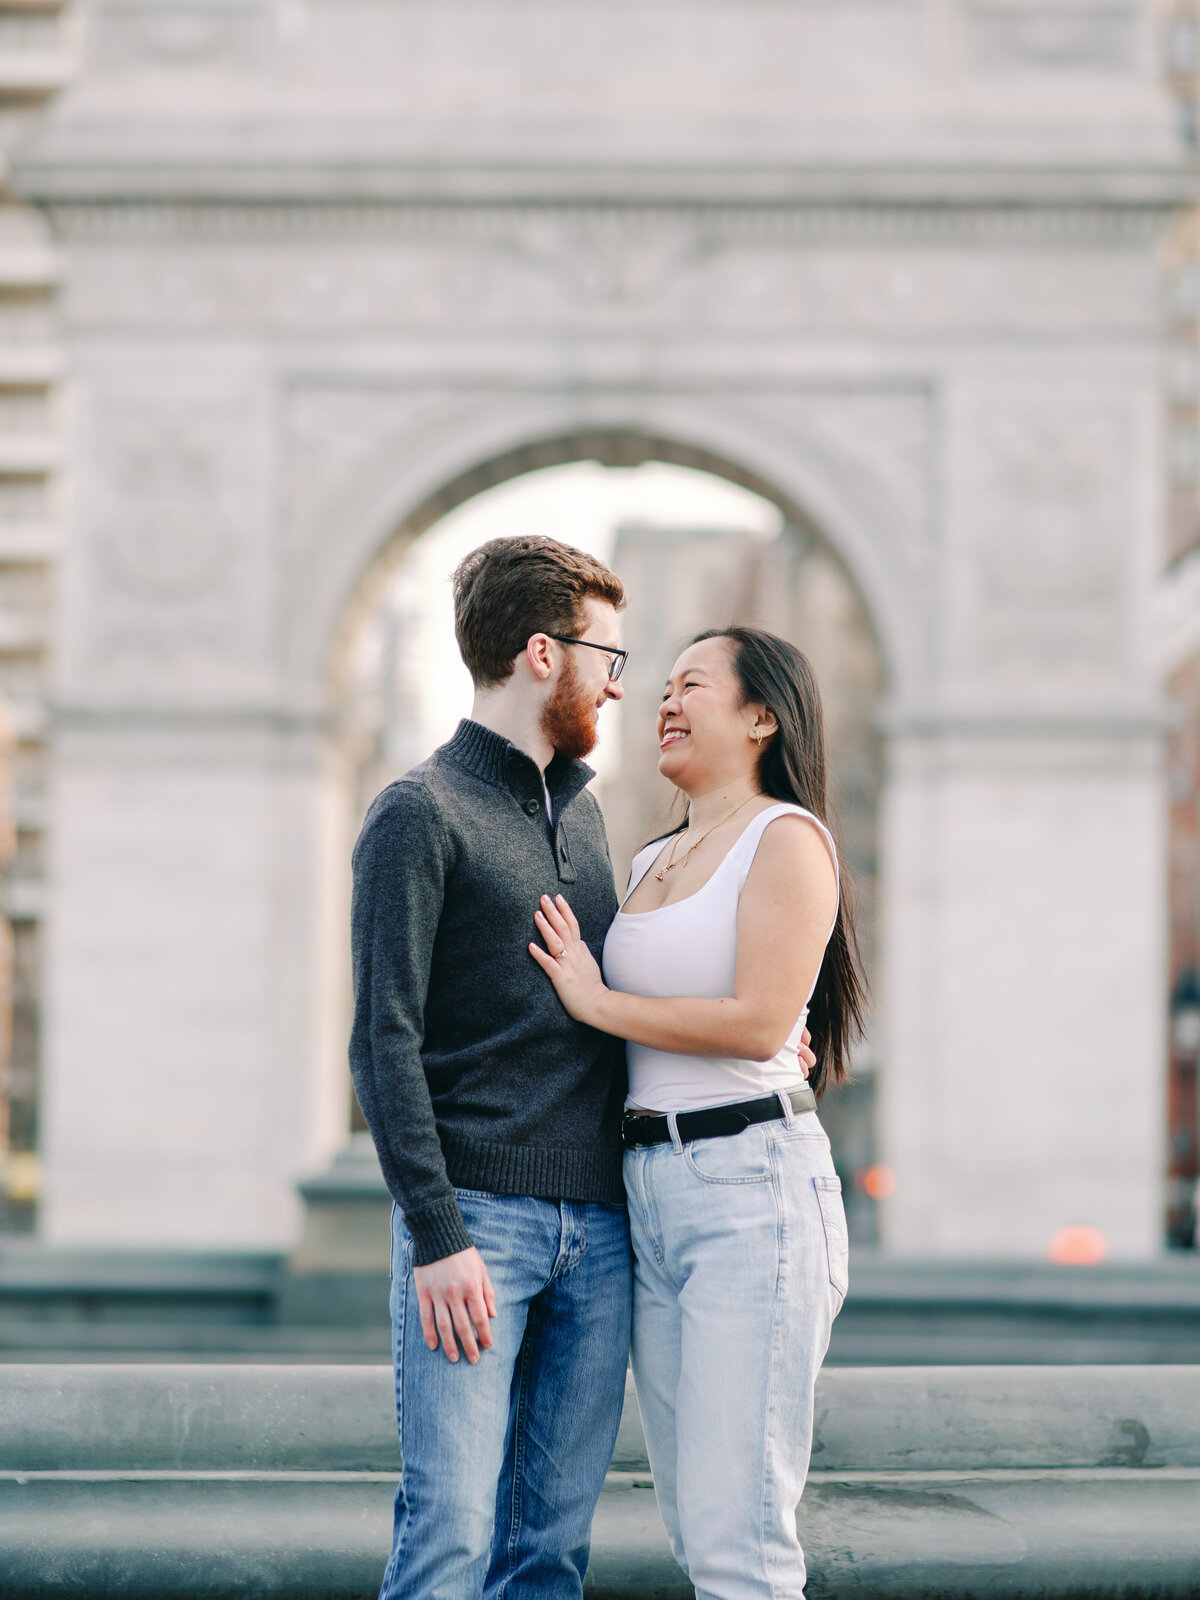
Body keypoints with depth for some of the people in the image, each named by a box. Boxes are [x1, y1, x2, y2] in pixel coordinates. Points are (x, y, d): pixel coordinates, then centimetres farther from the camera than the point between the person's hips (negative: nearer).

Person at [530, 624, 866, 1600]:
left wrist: (595, 1000, -6)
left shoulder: (786, 838, -5)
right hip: (647, 1190, 8)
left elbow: (759, 1023, -16)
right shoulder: (651, 862, 19)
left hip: (752, 1188, -8)